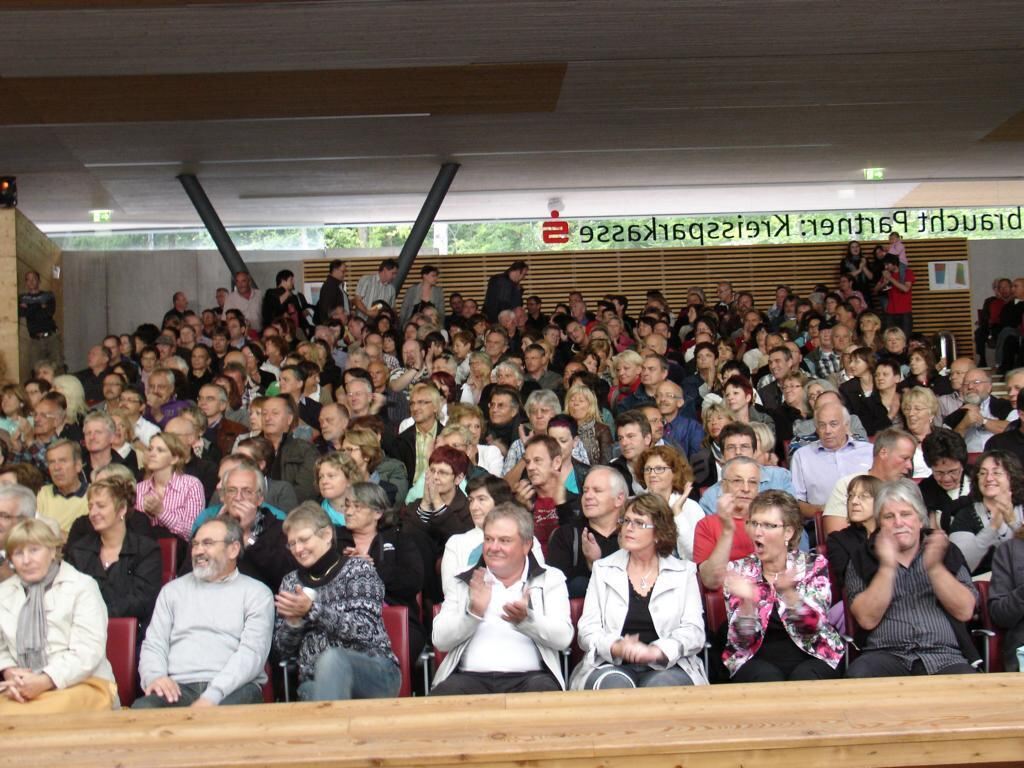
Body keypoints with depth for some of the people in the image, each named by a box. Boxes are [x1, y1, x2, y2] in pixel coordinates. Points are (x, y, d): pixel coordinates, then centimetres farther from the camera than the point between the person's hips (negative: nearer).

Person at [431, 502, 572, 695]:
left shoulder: (550, 579, 12)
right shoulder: (465, 582, 15)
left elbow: (562, 638, -1)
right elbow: (440, 640, 6)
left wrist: (527, 619, -21)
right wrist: (473, 613, -12)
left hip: (528, 676, 0)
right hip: (470, 676, 0)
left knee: (542, 690, -34)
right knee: (444, 695, -32)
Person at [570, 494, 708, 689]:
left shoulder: (684, 572, 11)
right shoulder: (603, 569, 13)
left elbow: (694, 631, 0)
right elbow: (587, 629, 5)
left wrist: (654, 651, -19)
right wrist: (616, 648, -18)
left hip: (668, 667, 0)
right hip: (612, 666, 0)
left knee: (660, 686, -34)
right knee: (615, 684, -34)